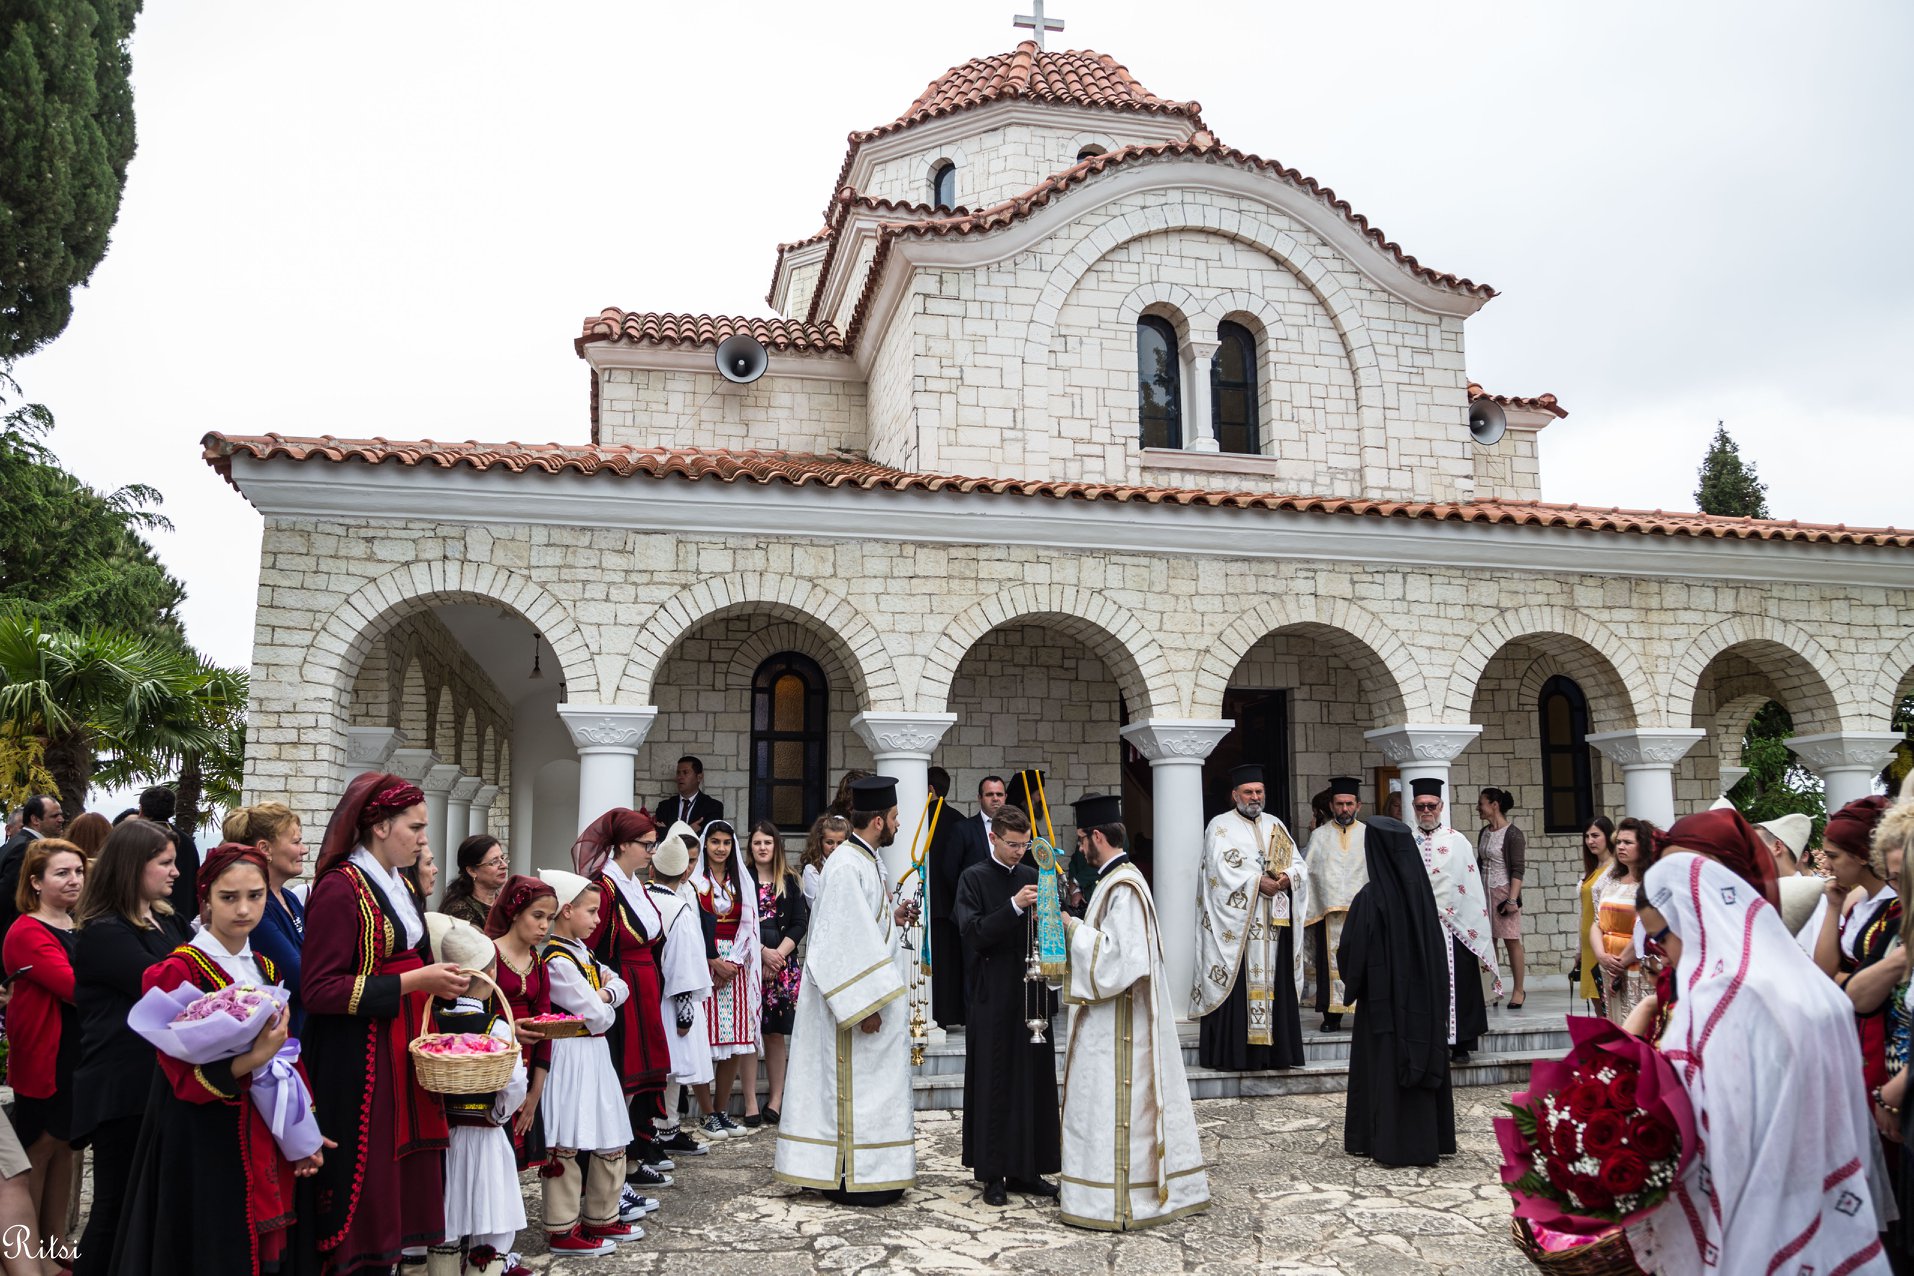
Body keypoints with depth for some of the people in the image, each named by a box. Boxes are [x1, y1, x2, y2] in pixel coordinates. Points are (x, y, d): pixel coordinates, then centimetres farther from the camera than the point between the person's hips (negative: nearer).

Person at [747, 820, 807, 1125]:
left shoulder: (790, 881, 11)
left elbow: (800, 923, 5)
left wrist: (779, 954, -7)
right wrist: (763, 952, -11)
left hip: (783, 964, 2)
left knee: (776, 1032, 2)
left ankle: (775, 1100, 7)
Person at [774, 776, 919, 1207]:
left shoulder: (865, 860, 11)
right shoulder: (848, 867, -21)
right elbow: (844, 937, -24)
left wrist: (892, 916, 8)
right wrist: (866, 1006, -23)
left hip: (871, 993, 10)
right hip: (856, 996, -10)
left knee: (868, 1085, 15)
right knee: (853, 1085, -1)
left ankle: (863, 1172, 24)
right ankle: (851, 1179, 8)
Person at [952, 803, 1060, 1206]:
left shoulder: (1034, 877, 11)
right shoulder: (974, 878, -3)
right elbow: (974, 933, -13)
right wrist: (1015, 906, -24)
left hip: (1032, 995, 5)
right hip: (993, 996, -5)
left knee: (1034, 1081, 7)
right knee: (993, 1084, 0)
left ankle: (1024, 1169, 18)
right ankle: (993, 1174, 9)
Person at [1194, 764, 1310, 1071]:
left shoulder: (1276, 826, 17)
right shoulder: (1220, 827, 1)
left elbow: (1299, 864, 12)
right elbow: (1222, 870, -11)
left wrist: (1287, 877, -9)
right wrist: (1258, 882, -16)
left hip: (1275, 921, 5)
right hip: (1237, 920, -5)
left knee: (1275, 982, 5)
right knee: (1239, 985, -7)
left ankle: (1276, 1050, 9)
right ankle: (1234, 1051, -5)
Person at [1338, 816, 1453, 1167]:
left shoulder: (1371, 897, -19)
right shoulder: (1422, 891, -3)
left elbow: (1352, 951, -14)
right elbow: (1438, 944, 6)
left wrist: (1352, 979, 6)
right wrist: (1433, 987, 16)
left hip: (1384, 995, -5)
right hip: (1422, 993, 5)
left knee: (1384, 1063, 5)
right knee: (1420, 1056, 14)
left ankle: (1388, 1142, 11)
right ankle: (1430, 1138, 23)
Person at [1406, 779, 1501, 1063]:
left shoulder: (1458, 842, 3)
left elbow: (1472, 886, 0)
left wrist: (1478, 929, -4)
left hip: (1454, 926, -1)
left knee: (1458, 985, 2)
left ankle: (1461, 1043, 11)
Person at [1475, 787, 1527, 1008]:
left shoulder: (1513, 834, -8)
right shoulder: (1484, 833, 12)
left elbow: (1518, 870, -12)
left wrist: (1512, 899, -17)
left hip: (1504, 892, -6)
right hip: (1484, 892, 6)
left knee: (1511, 941, -2)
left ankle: (1518, 991, 6)